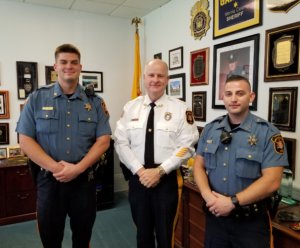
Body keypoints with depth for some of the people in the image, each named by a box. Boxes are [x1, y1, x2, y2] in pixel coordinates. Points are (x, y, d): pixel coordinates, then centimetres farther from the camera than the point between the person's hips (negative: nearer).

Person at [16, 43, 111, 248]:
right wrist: (55, 167, -15)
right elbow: (25, 140, -4)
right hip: (49, 179, 0)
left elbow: (103, 140, -3)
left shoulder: (95, 102, 2)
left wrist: (78, 168, -14)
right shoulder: (37, 99, 1)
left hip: (84, 180, 1)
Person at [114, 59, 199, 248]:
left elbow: (187, 146, -9)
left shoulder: (180, 108, -5)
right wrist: (140, 170, -12)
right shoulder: (131, 107, 2)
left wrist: (159, 171, -15)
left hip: (167, 179, -2)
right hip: (137, 178, 3)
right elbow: (121, 143, -1)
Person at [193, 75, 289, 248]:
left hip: (251, 221, -3)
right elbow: (199, 165, 3)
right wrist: (208, 196, -14)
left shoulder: (268, 132, -12)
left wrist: (232, 202, -20)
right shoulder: (210, 129, 1)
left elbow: (272, 181, -16)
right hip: (215, 215, 4)